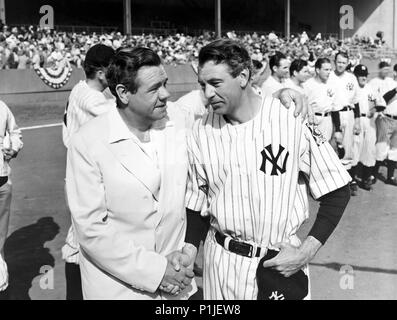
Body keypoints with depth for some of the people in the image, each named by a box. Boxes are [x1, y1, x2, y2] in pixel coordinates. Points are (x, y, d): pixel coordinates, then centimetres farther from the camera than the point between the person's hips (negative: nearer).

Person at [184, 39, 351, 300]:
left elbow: (337, 192, -8)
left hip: (282, 261, -2)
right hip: (221, 262, 3)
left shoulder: (292, 120, -15)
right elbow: (196, 204, 6)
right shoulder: (201, 132, -5)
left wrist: (307, 252, -15)